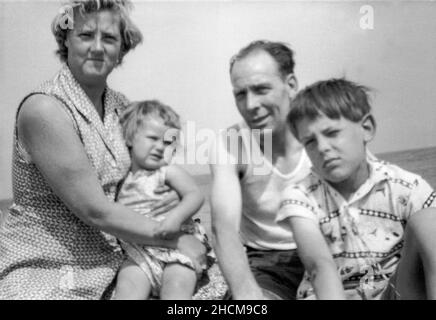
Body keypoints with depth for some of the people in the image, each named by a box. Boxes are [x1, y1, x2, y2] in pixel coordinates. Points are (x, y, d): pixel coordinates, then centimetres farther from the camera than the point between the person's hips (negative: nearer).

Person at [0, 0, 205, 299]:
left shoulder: (121, 106, 2)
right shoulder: (44, 108, -18)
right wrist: (175, 239, -12)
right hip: (43, 269, -6)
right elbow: (94, 210, -20)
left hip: (109, 262, 6)